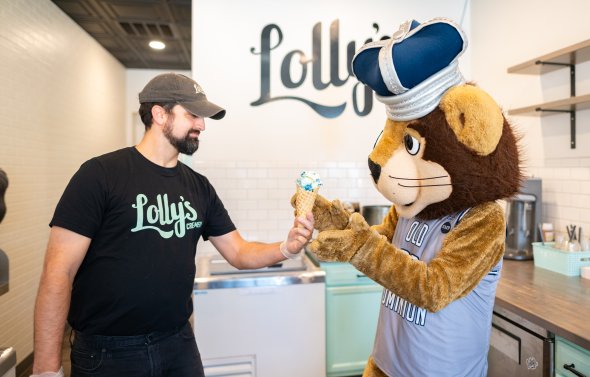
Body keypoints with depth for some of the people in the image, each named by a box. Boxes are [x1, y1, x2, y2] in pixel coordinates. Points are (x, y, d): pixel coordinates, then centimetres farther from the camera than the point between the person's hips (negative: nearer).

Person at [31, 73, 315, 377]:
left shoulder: (199, 187, 3)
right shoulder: (101, 174, -13)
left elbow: (239, 253, 5)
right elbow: (58, 272, -14)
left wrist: (286, 248, -13)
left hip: (180, 343, 5)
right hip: (107, 352, -4)